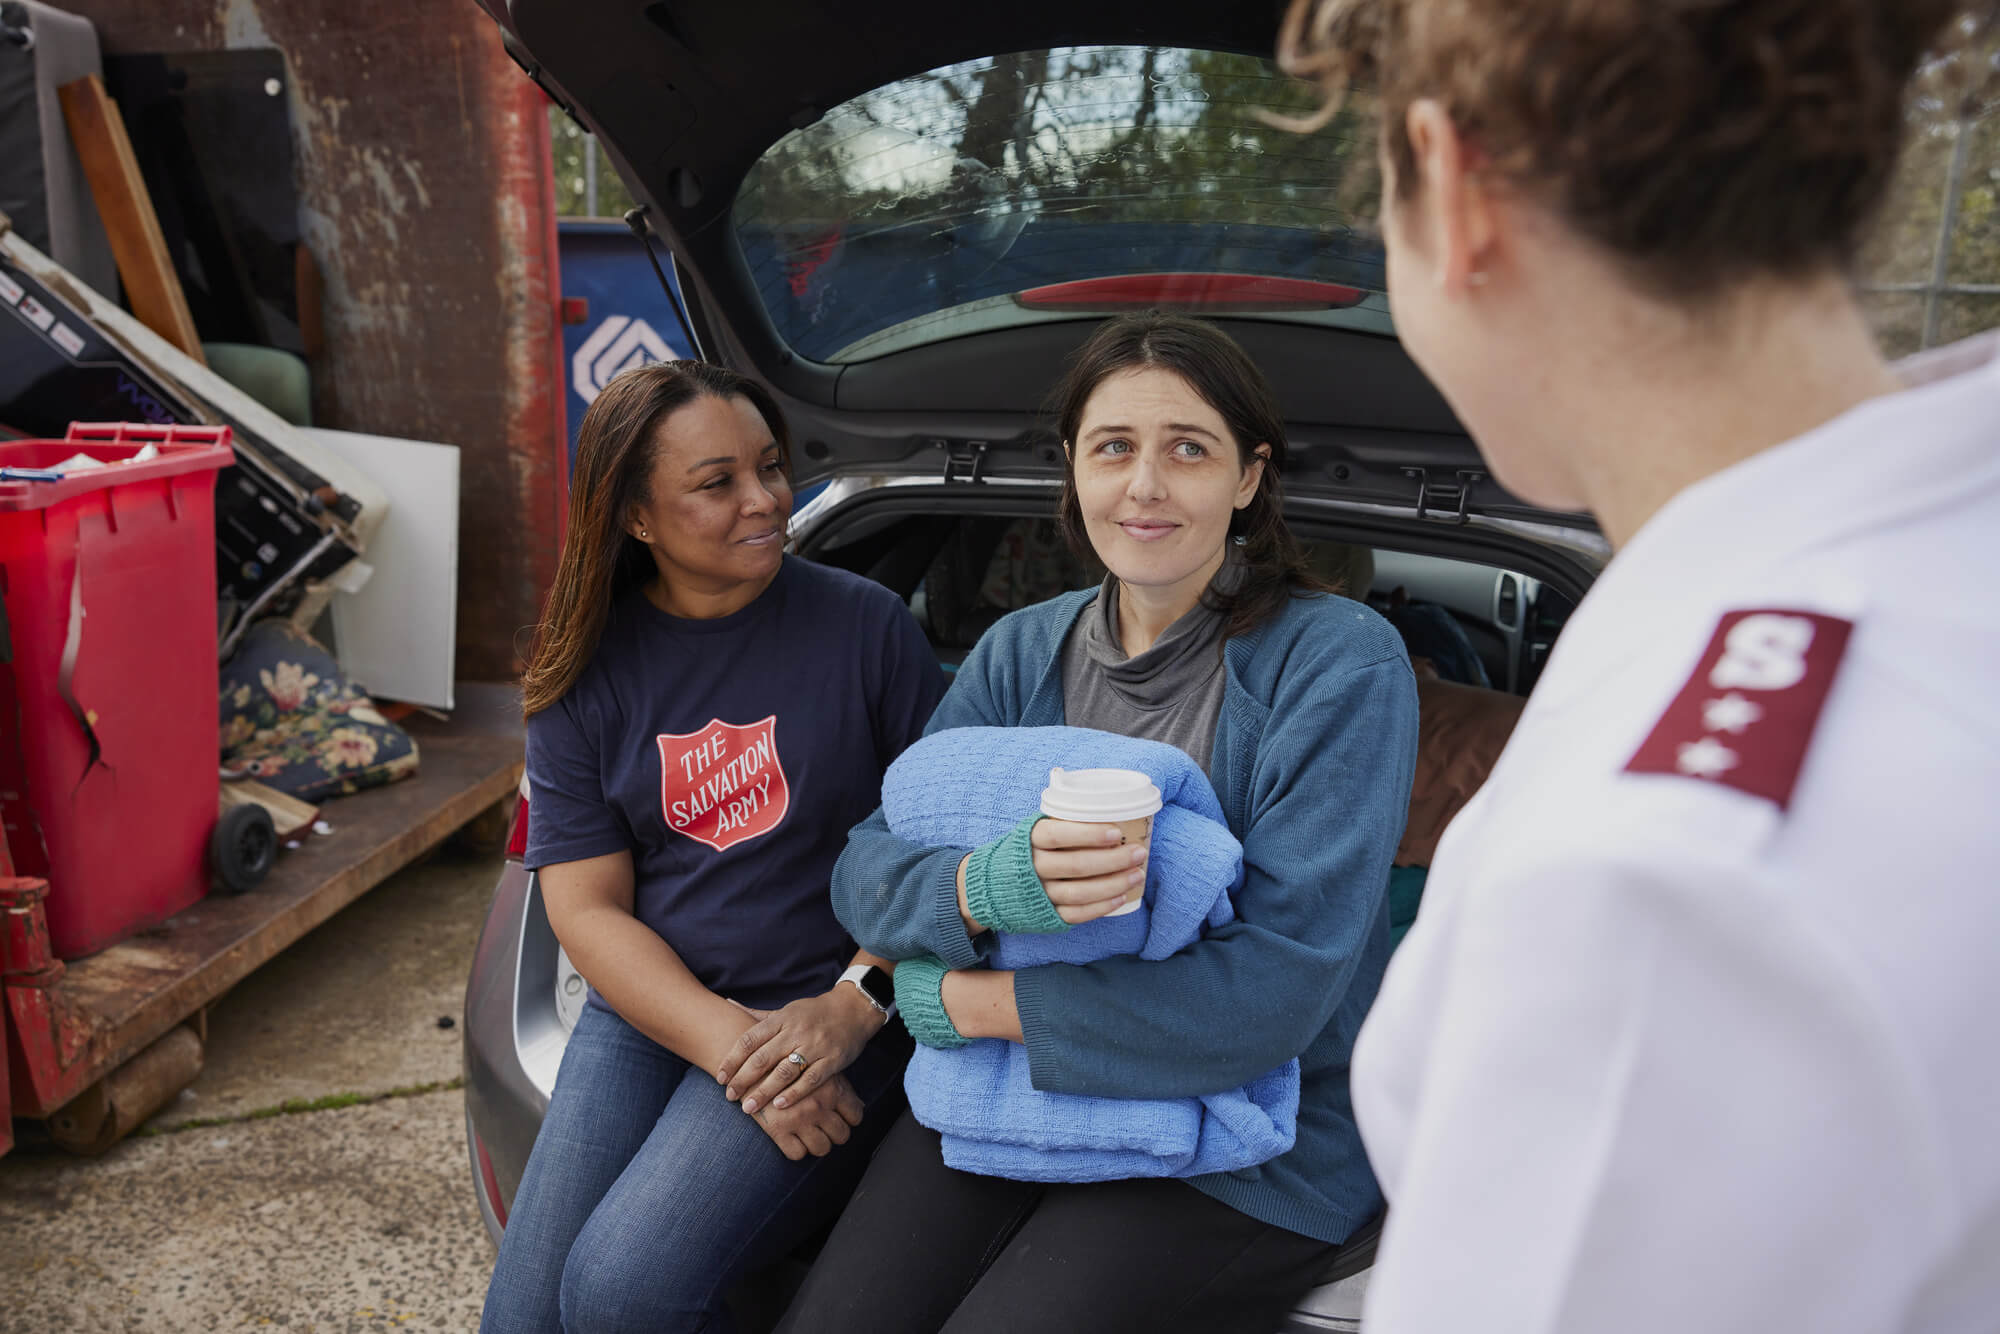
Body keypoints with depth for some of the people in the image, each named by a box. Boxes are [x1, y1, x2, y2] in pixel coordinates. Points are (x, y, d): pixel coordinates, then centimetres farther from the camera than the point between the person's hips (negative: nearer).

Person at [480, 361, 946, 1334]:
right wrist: (732, 1047, -15)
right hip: (649, 1013, 3)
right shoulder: (584, 677, 3)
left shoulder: (863, 624, -3)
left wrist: (857, 1001, -15)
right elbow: (587, 909, -1)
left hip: (827, 1019, -3)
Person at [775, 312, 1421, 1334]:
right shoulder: (1021, 652, 3)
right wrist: (984, 887, -29)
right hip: (1009, 1090, 4)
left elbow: (1275, 993, -22)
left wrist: (965, 1001, -17)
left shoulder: (1342, 664, -15)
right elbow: (863, 872, -4)